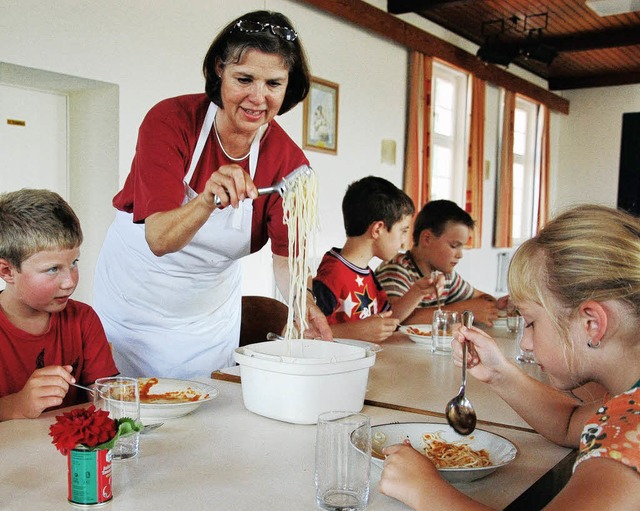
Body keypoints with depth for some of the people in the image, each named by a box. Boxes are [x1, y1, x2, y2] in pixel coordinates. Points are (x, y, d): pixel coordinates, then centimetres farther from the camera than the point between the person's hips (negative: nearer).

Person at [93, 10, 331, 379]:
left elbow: (287, 256, -18)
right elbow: (159, 239, -31)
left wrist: (304, 301, -39)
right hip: (136, 300, -2)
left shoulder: (289, 161, -14)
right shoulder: (170, 120, -22)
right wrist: (207, 201, -51)